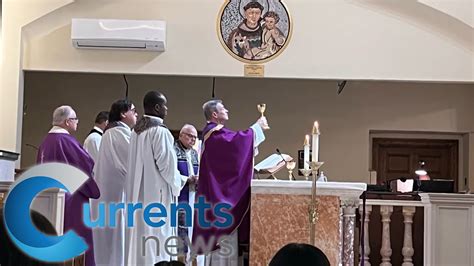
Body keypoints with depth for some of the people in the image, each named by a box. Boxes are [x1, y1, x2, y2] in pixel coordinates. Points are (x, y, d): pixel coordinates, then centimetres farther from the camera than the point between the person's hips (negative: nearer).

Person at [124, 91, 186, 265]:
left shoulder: (136, 130, 11)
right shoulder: (160, 131, -14)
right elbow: (166, 164, -16)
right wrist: (177, 182, 2)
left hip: (138, 193, 8)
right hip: (157, 192, -8)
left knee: (139, 236, 11)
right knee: (156, 238, -3)